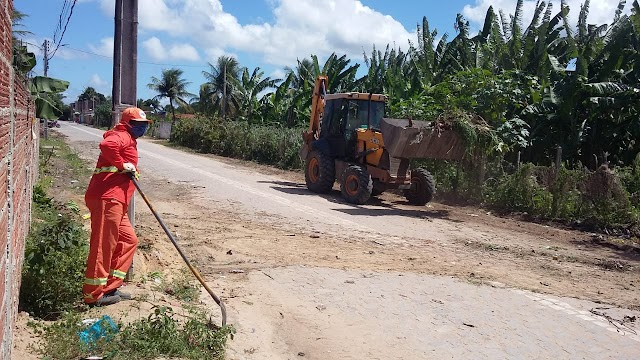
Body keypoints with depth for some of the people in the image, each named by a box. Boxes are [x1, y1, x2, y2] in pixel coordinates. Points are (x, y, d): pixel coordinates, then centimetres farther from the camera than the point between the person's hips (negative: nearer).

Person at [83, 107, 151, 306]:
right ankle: (94, 293, 5)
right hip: (106, 199, -11)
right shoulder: (122, 136, -5)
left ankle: (111, 287, 19)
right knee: (103, 245, -5)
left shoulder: (129, 140, 27)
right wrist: (122, 165, -19)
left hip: (114, 201, 11)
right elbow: (106, 145, -28)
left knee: (129, 240, 14)